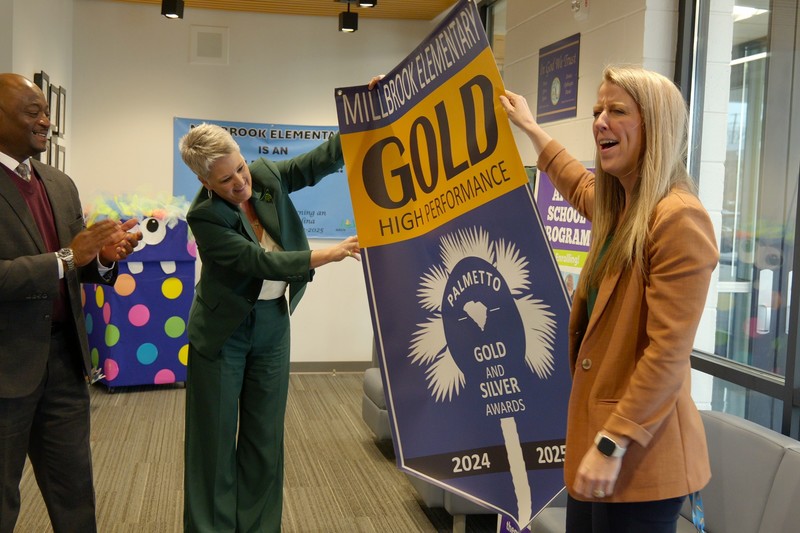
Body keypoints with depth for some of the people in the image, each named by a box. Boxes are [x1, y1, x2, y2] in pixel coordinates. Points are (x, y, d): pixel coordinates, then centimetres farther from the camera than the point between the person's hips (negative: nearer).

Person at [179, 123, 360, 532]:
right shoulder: (204, 216, -20)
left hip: (272, 326, 5)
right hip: (223, 331, -4)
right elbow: (262, 262, -26)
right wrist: (330, 254, -31)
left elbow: (323, 160, -9)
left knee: (265, 437, 10)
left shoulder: (265, 175, -6)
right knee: (216, 438, 5)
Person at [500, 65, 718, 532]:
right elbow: (580, 185, 36)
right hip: (598, 426, 9)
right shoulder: (620, 208, 10)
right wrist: (530, 127, 43)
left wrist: (612, 444, -22)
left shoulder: (678, 218, -18)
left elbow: (667, 354, -22)